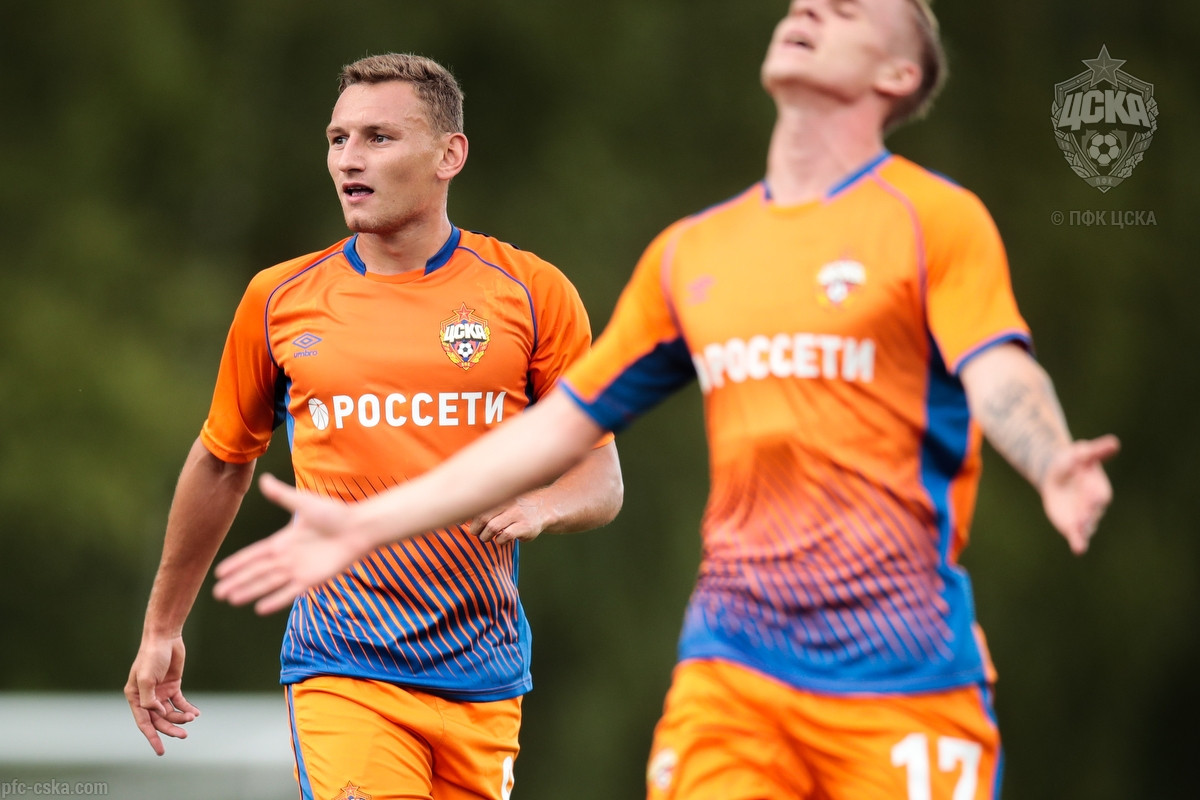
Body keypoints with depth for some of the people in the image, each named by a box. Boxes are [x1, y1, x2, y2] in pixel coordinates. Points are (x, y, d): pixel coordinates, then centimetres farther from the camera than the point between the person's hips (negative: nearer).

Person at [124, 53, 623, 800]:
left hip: (484, 682, 1)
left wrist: (537, 505, -18)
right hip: (341, 674, -1)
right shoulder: (279, 301, 5)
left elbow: (602, 479, 6)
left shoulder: (532, 292, 2)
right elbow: (222, 464, 18)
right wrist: (162, 629, 23)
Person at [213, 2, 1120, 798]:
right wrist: (364, 526, 21)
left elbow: (1000, 380, -15)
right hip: (731, 665, 4)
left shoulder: (936, 219, 1)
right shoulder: (690, 252, 17)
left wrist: (1053, 467, -39)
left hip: (901, 675, -4)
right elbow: (563, 424, 22)